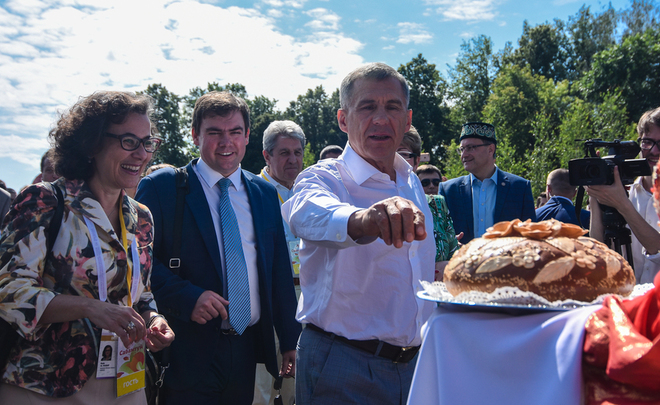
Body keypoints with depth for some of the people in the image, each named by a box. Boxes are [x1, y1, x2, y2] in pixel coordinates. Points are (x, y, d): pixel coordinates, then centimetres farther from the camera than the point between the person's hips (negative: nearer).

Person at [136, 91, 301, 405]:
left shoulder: (265, 193, 9)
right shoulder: (160, 187, -3)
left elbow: (280, 273, 10)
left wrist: (290, 342, 9)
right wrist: (187, 296, -21)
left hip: (248, 351, 4)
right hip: (187, 354, -4)